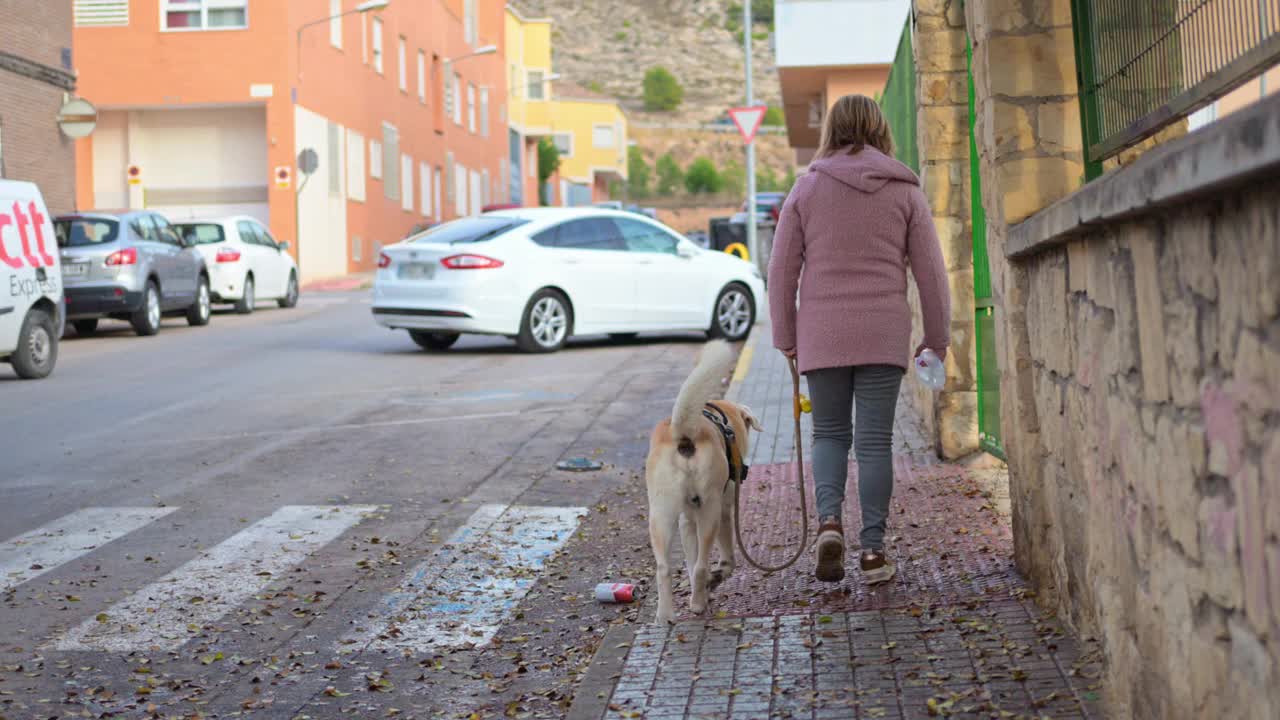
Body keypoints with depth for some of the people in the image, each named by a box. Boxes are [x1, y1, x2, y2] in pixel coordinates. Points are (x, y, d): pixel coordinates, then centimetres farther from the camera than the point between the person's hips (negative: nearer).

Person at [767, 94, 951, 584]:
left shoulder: (807, 188, 3)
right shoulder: (904, 190, 4)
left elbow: (782, 269, 2)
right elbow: (930, 269, 4)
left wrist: (785, 336, 11)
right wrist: (938, 336, 13)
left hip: (822, 334, 0)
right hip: (884, 334, 0)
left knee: (830, 432, 14)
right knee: (875, 439, 5)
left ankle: (829, 518, -9)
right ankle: (872, 549, 5)